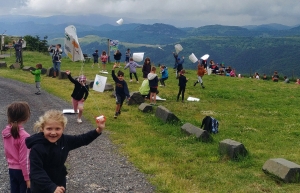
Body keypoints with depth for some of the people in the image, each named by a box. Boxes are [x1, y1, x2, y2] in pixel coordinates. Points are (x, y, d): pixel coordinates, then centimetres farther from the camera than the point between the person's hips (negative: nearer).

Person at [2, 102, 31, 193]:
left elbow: (7, 152, 10)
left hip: (11, 169, 7)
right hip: (22, 171, -7)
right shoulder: (23, 136, -23)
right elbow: (24, 160, -20)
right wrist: (27, 178, -13)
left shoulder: (6, 132, -2)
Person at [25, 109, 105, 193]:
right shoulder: (37, 148, -28)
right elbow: (36, 172, -31)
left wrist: (98, 131, -7)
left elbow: (82, 139, 5)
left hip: (59, 185, 6)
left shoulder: (64, 140, -8)